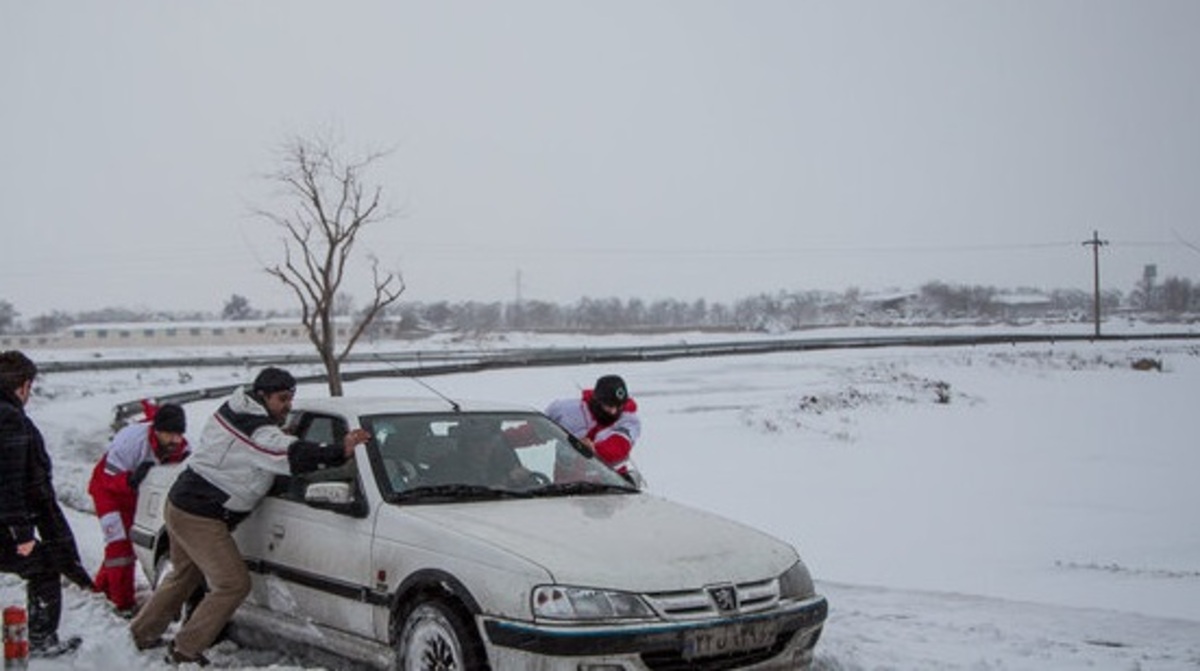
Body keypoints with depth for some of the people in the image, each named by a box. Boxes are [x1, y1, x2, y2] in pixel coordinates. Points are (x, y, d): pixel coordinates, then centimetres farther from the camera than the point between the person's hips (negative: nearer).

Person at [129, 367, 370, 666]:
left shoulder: (234, 411, 7)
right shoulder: (257, 432, -23)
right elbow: (293, 456, -36)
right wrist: (340, 452, -43)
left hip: (180, 505, 10)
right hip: (199, 517, -10)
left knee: (185, 575, 28)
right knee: (234, 584, -5)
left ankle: (142, 633, 43)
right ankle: (185, 651, 4)